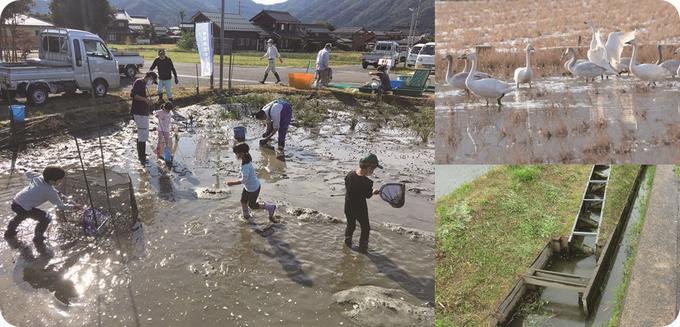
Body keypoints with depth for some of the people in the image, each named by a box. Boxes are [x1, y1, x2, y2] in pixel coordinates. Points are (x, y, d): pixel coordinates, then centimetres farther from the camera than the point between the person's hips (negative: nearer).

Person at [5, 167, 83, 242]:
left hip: (14, 202, 8)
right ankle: (38, 237, 21)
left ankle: (9, 232, 59)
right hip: (23, 208, -8)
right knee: (46, 218, 4)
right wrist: (74, 206, 4)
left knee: (22, 214, 41)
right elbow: (61, 206, -9)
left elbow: (28, 174, 21)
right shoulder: (51, 192, -17)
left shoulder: (39, 177, 0)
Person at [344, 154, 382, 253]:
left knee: (350, 225, 29)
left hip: (348, 208, 5)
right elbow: (368, 196, -13)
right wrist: (374, 192, 9)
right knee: (365, 228, 19)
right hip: (360, 209, -5)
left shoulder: (350, 175, -12)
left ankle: (347, 242, 43)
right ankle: (363, 247, 30)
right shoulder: (367, 182, -29)